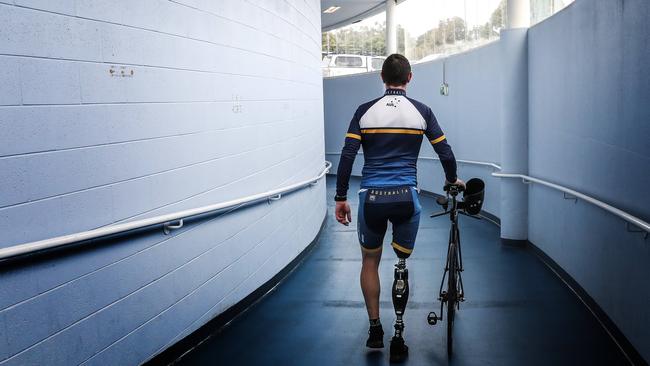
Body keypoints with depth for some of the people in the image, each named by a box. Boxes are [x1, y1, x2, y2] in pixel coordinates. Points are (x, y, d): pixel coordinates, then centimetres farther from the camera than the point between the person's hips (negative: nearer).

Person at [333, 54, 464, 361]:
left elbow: (347, 157, -4)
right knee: (402, 265, 14)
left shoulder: (365, 111, 1)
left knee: (370, 261, 19)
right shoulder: (421, 111, 2)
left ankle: (374, 330, 21)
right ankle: (398, 337, 15)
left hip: (371, 197, 0)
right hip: (407, 197, 0)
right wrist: (451, 179, 24)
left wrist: (340, 198, 3)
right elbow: (445, 153, 4)